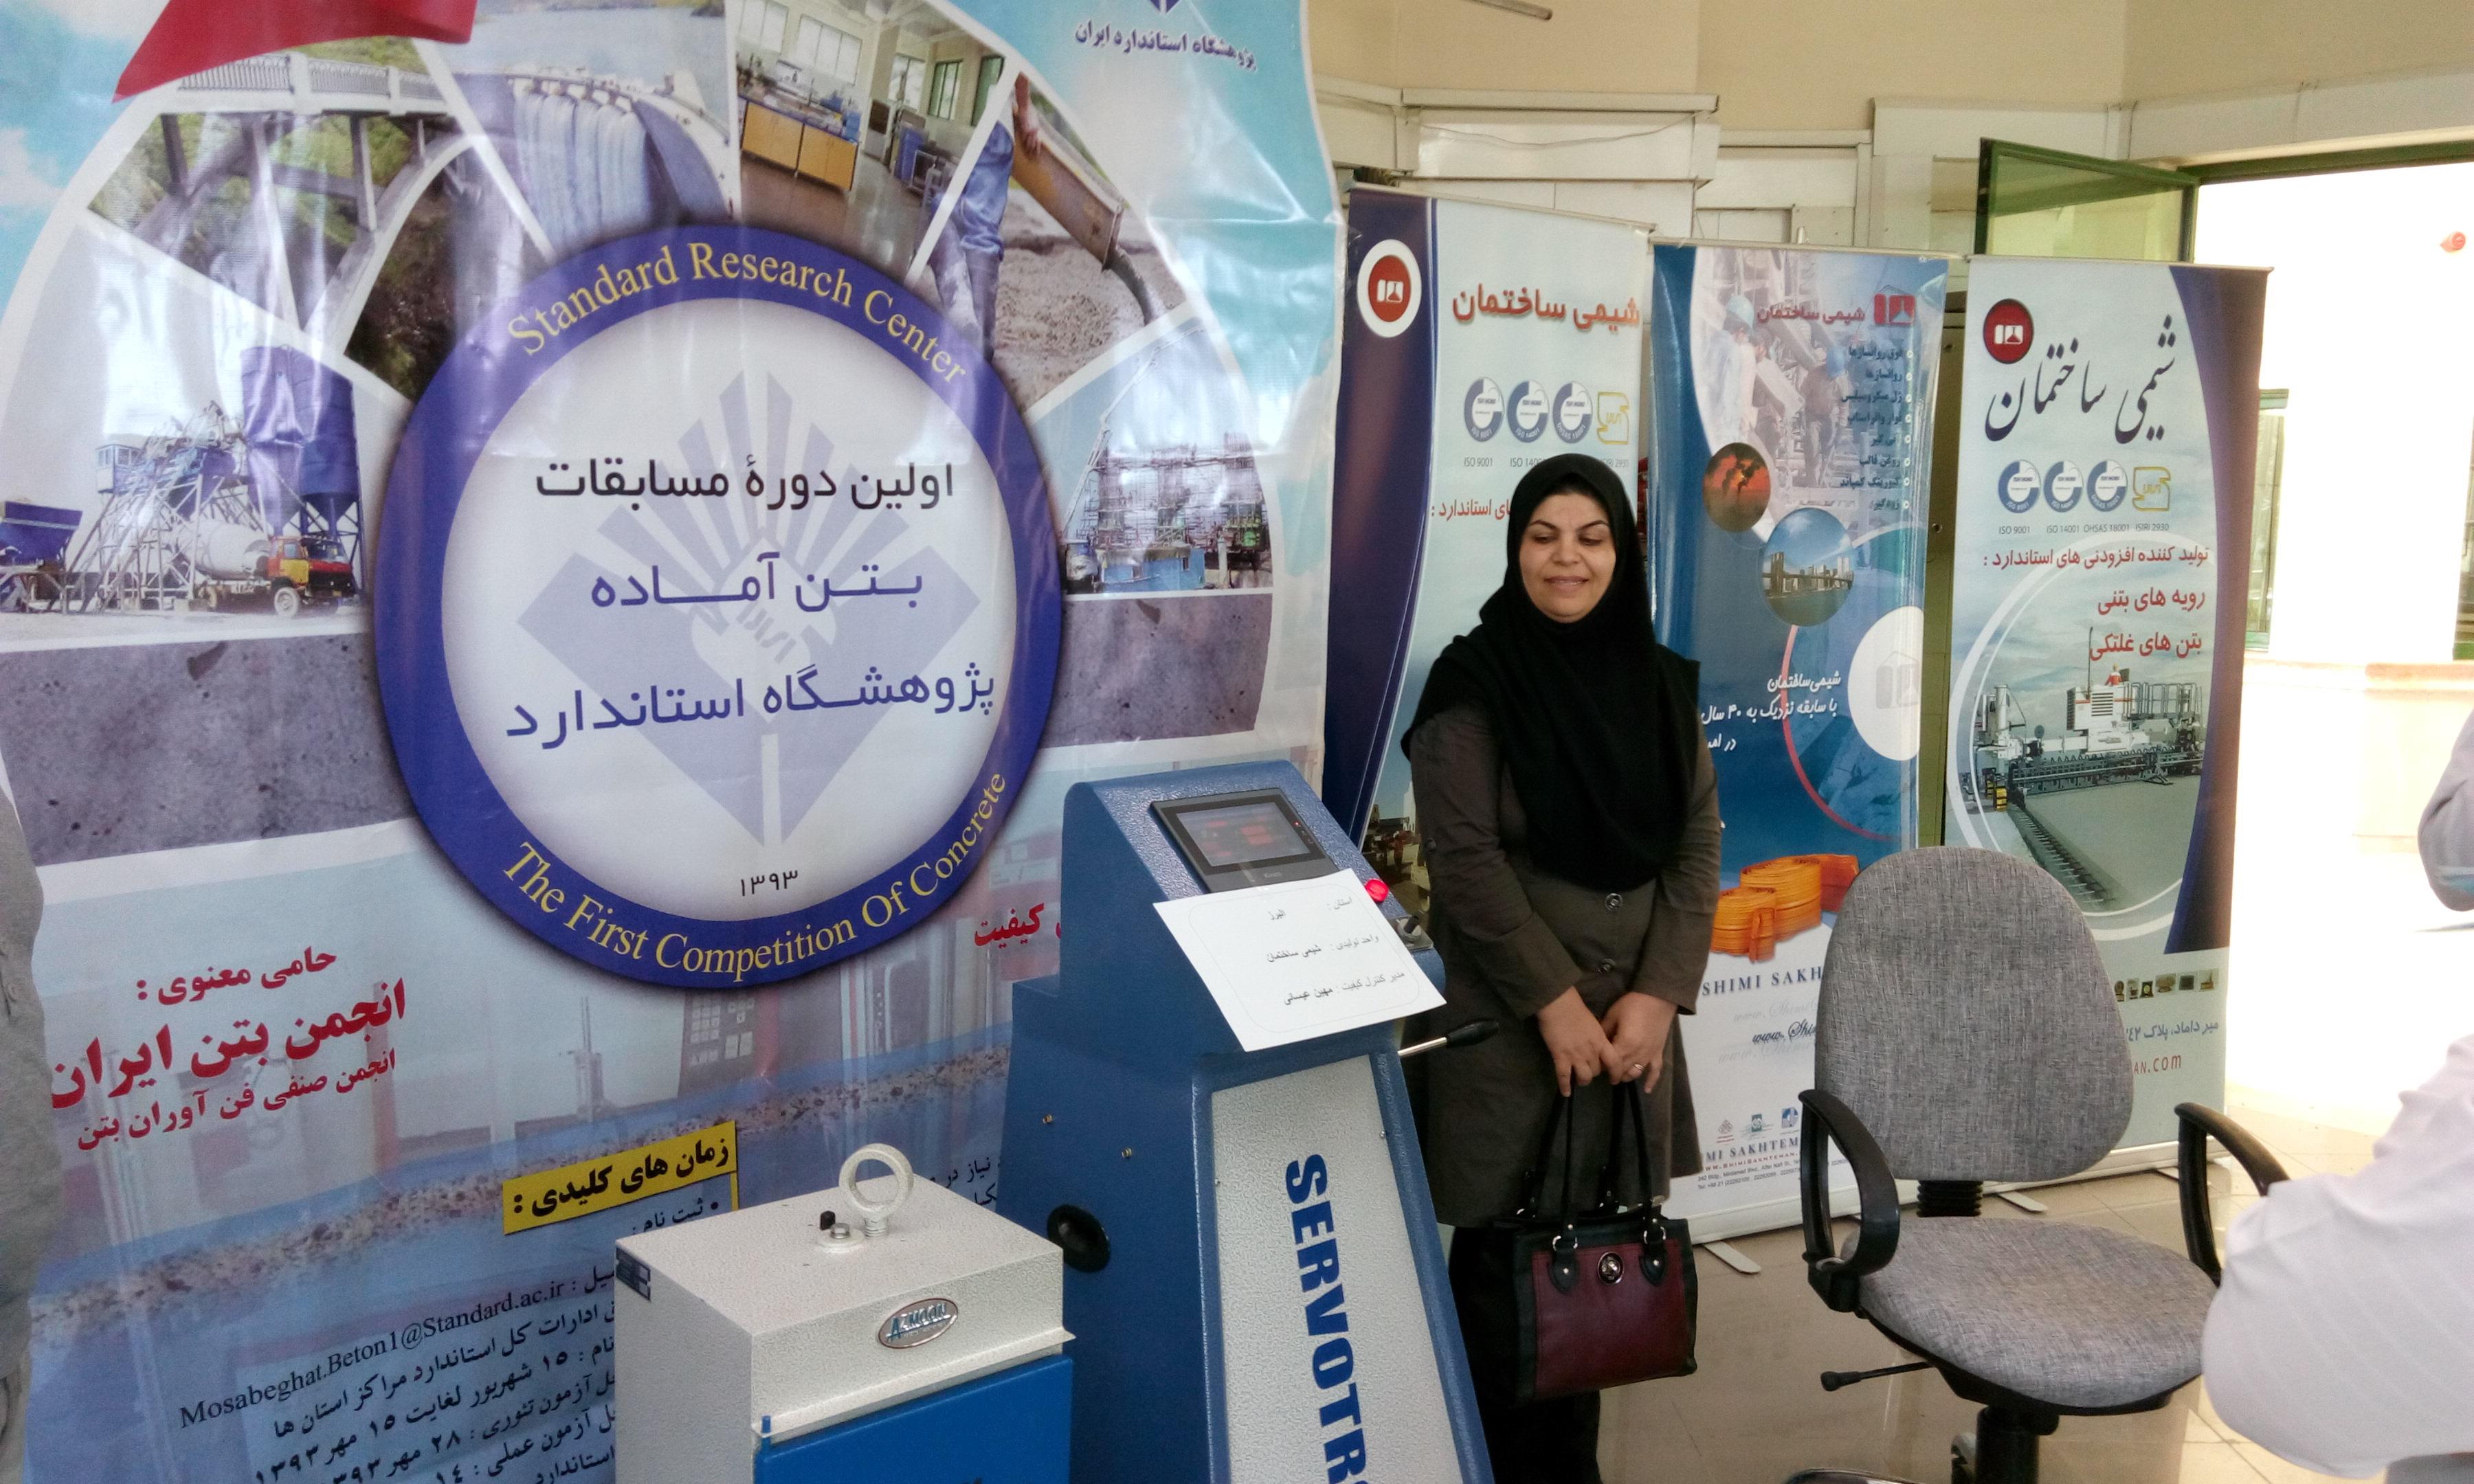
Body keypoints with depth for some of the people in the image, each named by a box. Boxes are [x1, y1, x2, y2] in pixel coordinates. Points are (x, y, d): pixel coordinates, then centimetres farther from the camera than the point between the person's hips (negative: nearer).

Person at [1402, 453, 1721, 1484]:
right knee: (1507, 1258, 2)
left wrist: (1657, 994, -7)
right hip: (1508, 1018, -4)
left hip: (1632, 1012, 5)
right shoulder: (1473, 682, -8)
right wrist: (1556, 1001, -15)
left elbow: (1696, 843, 4)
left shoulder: (1661, 680, 6)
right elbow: (1464, 860, -13)